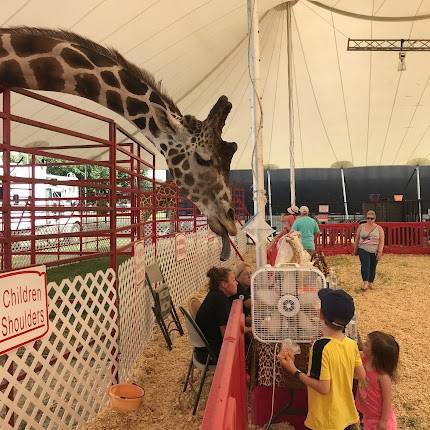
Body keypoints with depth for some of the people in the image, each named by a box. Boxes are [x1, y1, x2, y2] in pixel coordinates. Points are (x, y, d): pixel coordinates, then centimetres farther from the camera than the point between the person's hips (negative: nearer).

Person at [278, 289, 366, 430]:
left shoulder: (321, 346, -28)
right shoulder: (352, 344, -7)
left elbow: (323, 388, -26)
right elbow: (361, 375, 5)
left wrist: (294, 370, -20)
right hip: (347, 416, 6)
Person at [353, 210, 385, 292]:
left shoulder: (379, 228, 1)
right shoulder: (361, 227, 4)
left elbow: (381, 241, -2)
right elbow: (357, 239, 11)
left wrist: (380, 252, -9)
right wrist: (355, 249, 12)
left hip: (374, 251, 1)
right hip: (363, 250, -1)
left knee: (372, 267, 6)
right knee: (365, 265, -17)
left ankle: (371, 283, 21)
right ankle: (365, 283, -20)